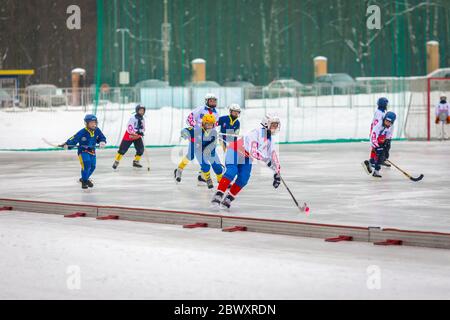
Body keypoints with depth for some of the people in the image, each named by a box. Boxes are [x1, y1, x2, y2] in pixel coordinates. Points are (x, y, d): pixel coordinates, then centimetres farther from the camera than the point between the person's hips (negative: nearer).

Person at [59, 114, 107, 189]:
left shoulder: (97, 131, -7)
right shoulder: (82, 132, -22)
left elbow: (102, 138, 7)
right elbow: (74, 139, -23)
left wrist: (102, 142, -15)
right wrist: (66, 144, -37)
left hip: (92, 151, 6)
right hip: (83, 151, -6)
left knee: (92, 166, 8)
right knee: (86, 164, -24)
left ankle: (84, 179, 34)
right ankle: (84, 181, -8)